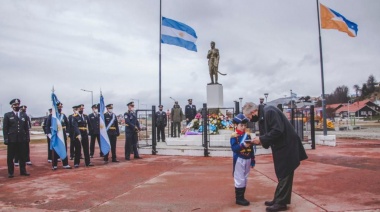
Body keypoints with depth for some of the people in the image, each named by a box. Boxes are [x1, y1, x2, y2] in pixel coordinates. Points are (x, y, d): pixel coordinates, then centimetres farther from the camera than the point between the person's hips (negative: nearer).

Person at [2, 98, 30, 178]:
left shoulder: (24, 115, 12)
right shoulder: (7, 115, 4)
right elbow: (5, 128, 0)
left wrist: (27, 137, 5)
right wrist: (6, 139, -8)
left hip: (22, 139, 2)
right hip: (12, 139, -2)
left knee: (23, 156, 7)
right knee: (10, 157, 4)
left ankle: (23, 171, 16)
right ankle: (10, 172, 14)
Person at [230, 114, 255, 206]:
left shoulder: (247, 135, 8)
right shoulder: (234, 136, -10)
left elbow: (251, 148, 11)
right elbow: (234, 148, -20)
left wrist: (252, 160, 11)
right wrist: (243, 145, -31)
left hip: (247, 159, 7)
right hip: (239, 160, -7)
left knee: (245, 179, 14)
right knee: (239, 180, -2)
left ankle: (241, 197, 25)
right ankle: (239, 198, 8)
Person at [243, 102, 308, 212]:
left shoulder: (269, 111, -20)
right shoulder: (262, 115, 9)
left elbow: (278, 130, -28)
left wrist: (261, 139, -21)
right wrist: (259, 140, -5)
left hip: (287, 146, -10)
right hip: (281, 147, 10)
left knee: (284, 175, -2)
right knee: (281, 175, 16)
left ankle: (281, 203, 7)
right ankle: (278, 200, 26)